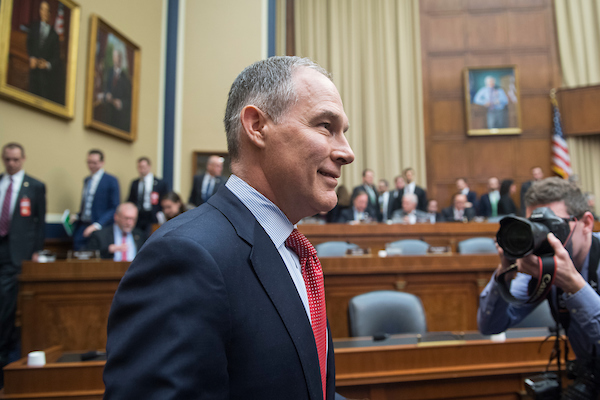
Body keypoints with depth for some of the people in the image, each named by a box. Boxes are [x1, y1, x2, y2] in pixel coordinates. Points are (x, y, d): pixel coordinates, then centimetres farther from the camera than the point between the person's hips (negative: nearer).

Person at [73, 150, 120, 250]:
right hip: (82, 226, 6)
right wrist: (77, 216, 4)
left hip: (100, 228, -6)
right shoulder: (86, 180, 17)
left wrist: (97, 225, -18)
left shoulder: (111, 180, -5)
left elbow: (114, 208, -10)